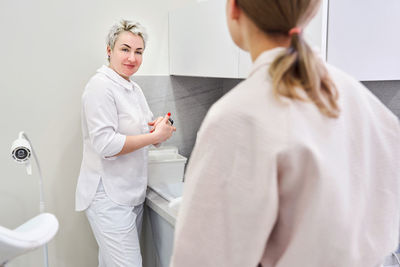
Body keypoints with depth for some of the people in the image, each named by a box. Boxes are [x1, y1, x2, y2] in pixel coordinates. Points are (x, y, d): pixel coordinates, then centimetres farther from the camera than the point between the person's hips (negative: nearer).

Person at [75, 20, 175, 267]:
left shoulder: (134, 88, 14)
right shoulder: (101, 86, -14)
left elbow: (141, 130, 21)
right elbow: (105, 144, -22)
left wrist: (161, 127, -2)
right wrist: (155, 135, -18)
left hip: (132, 193, 8)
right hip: (108, 197, -8)